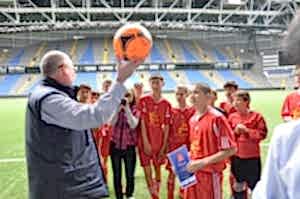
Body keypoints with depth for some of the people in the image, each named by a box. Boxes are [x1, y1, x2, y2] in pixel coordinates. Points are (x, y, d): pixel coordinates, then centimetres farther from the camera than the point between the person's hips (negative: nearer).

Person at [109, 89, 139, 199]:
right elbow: (112, 123, -14)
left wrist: (127, 108, -20)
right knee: (117, 175, 7)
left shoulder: (135, 110, -1)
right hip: (115, 145, 1)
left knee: (130, 175, 6)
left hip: (129, 146, -1)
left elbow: (133, 125, -18)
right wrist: (119, 108, -20)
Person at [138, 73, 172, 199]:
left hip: (159, 142, 2)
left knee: (158, 168, 13)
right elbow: (142, 122, -8)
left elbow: (166, 126, 3)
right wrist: (146, 142, -12)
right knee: (147, 170, 2)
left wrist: (164, 145, -1)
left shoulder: (166, 104, 2)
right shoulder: (144, 100, -5)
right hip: (146, 141, -2)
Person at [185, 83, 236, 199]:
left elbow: (231, 150, -17)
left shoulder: (216, 118, -16)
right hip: (193, 173, 7)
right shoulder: (193, 119, 8)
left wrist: (203, 162, -20)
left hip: (210, 174, -7)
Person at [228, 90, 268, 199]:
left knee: (254, 183, 8)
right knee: (238, 187, 13)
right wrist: (235, 131, -12)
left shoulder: (257, 116, -7)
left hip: (252, 157, -3)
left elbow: (262, 134, -10)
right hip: (236, 156, 3)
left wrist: (247, 130, -16)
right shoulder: (232, 117, 3)